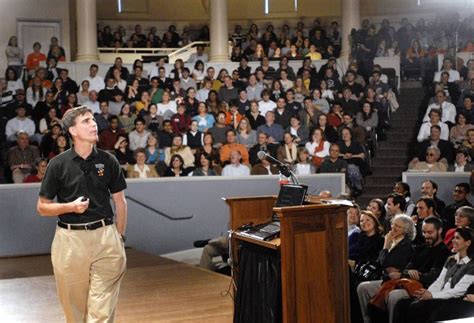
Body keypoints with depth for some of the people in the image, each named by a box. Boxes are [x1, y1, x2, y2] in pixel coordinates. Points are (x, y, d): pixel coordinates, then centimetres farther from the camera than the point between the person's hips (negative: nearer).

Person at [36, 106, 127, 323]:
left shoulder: (108, 161, 4)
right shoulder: (58, 164, -1)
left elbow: (120, 202, 12)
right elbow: (42, 207, 4)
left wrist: (119, 238, 8)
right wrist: (70, 207, -13)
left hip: (105, 235, 1)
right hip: (70, 239, 0)